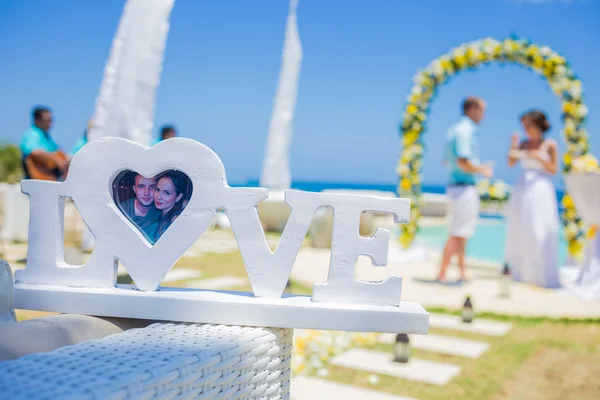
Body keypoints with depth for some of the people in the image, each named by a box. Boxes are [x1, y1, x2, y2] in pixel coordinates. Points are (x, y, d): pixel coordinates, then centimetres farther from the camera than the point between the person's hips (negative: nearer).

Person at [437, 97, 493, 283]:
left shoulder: (454, 130, 15)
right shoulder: (465, 130, -15)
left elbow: (448, 161, 21)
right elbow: (463, 162, -24)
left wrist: (478, 167, 21)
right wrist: (482, 171, -8)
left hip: (455, 185, 10)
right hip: (464, 187, -10)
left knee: (461, 233, 16)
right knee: (457, 234, -7)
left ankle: (462, 272, 24)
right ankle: (442, 275, -5)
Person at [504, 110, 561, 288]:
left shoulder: (550, 145, -1)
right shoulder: (524, 143, 8)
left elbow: (553, 169, -3)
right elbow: (511, 163, 5)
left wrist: (539, 158, -16)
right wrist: (513, 147, -8)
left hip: (541, 189, -4)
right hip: (522, 189, 4)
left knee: (539, 232, -7)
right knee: (518, 231, 7)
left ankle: (543, 274, 1)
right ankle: (519, 271, 19)